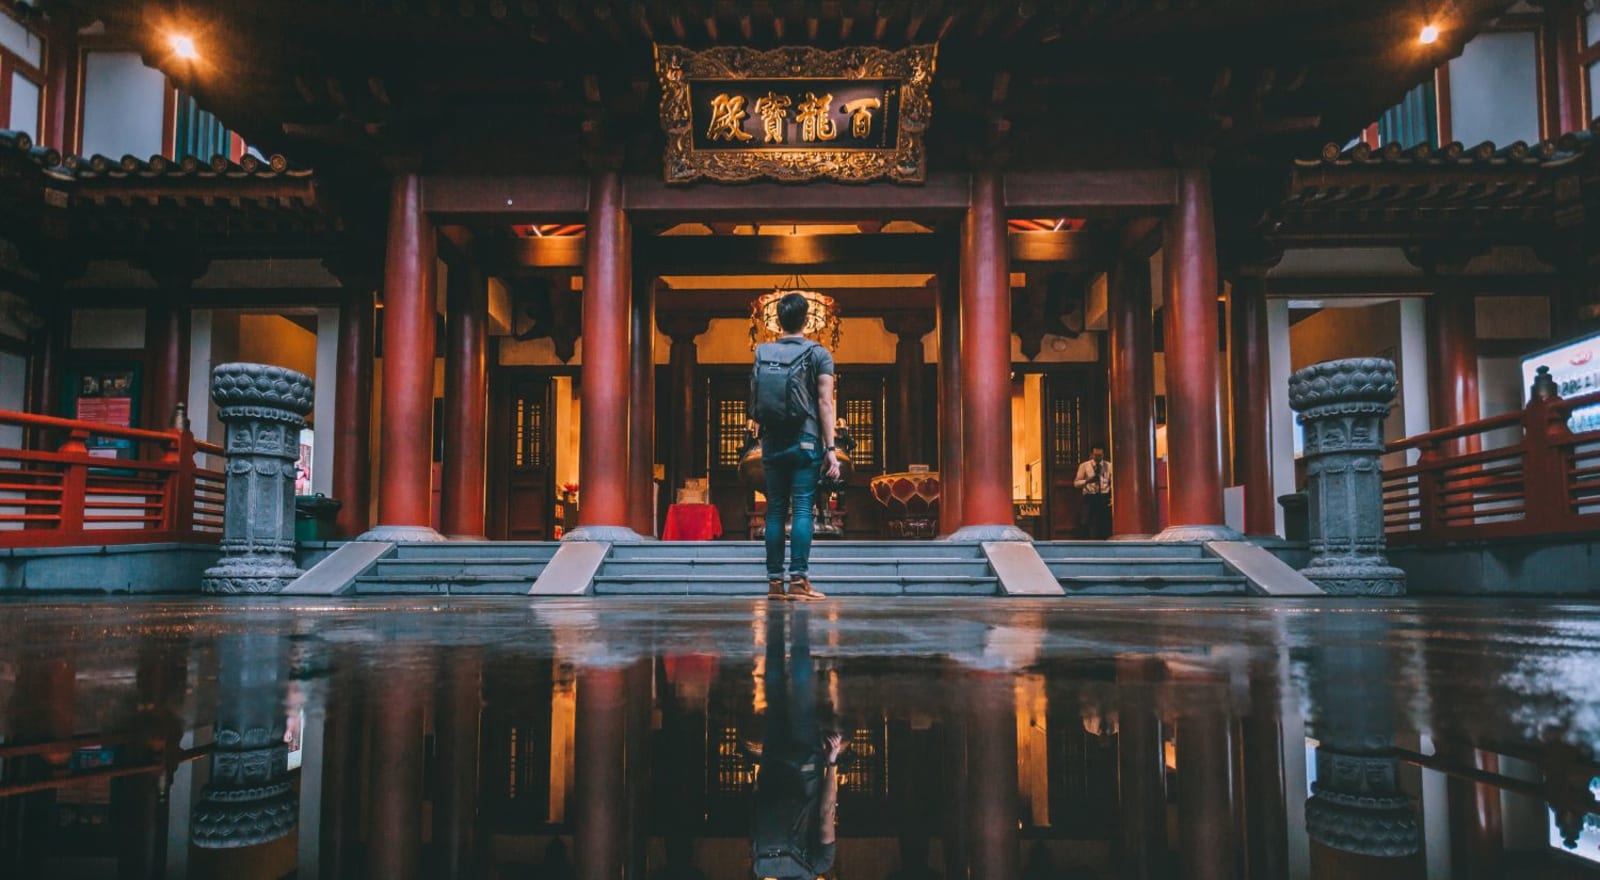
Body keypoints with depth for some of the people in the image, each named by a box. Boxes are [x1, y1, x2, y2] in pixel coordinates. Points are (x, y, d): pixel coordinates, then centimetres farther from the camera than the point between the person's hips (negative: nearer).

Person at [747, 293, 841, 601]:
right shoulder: (818, 354, -2)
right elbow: (825, 403, -9)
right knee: (803, 509, -4)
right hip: (805, 443, -3)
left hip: (772, 444, 4)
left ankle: (774, 582, 8)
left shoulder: (761, 354, 8)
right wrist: (830, 448, -9)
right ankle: (798, 580, -9)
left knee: (775, 509, 7)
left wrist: (756, 423, 33)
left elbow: (754, 400, 15)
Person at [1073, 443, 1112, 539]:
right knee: (1090, 524, -7)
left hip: (1104, 498, 1)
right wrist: (1087, 481, -15)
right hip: (1090, 498, -1)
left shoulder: (1109, 466, 8)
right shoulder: (1084, 466, 4)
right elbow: (1076, 483, 3)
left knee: (1105, 526, 2)